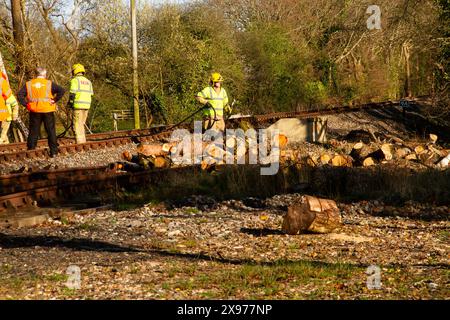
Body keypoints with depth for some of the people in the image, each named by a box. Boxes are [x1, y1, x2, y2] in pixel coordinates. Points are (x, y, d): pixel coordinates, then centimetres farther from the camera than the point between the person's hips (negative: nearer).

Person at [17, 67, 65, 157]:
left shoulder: (29, 84, 5)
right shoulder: (49, 84, -1)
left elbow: (20, 95, -3)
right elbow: (61, 91, -12)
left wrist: (26, 104, 0)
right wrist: (54, 100, -7)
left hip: (34, 111, 2)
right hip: (48, 111, -2)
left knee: (33, 131, 10)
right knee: (51, 131, 6)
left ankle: (31, 150, 9)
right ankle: (53, 151, 5)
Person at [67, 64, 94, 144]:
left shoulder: (75, 80, -4)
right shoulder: (88, 81, 18)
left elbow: (72, 93, -11)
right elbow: (91, 94, 16)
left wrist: (70, 103, -2)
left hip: (78, 105, -7)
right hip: (87, 105, 7)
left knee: (77, 125, -4)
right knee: (81, 124, 16)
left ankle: (79, 142, -10)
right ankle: (83, 141, 15)